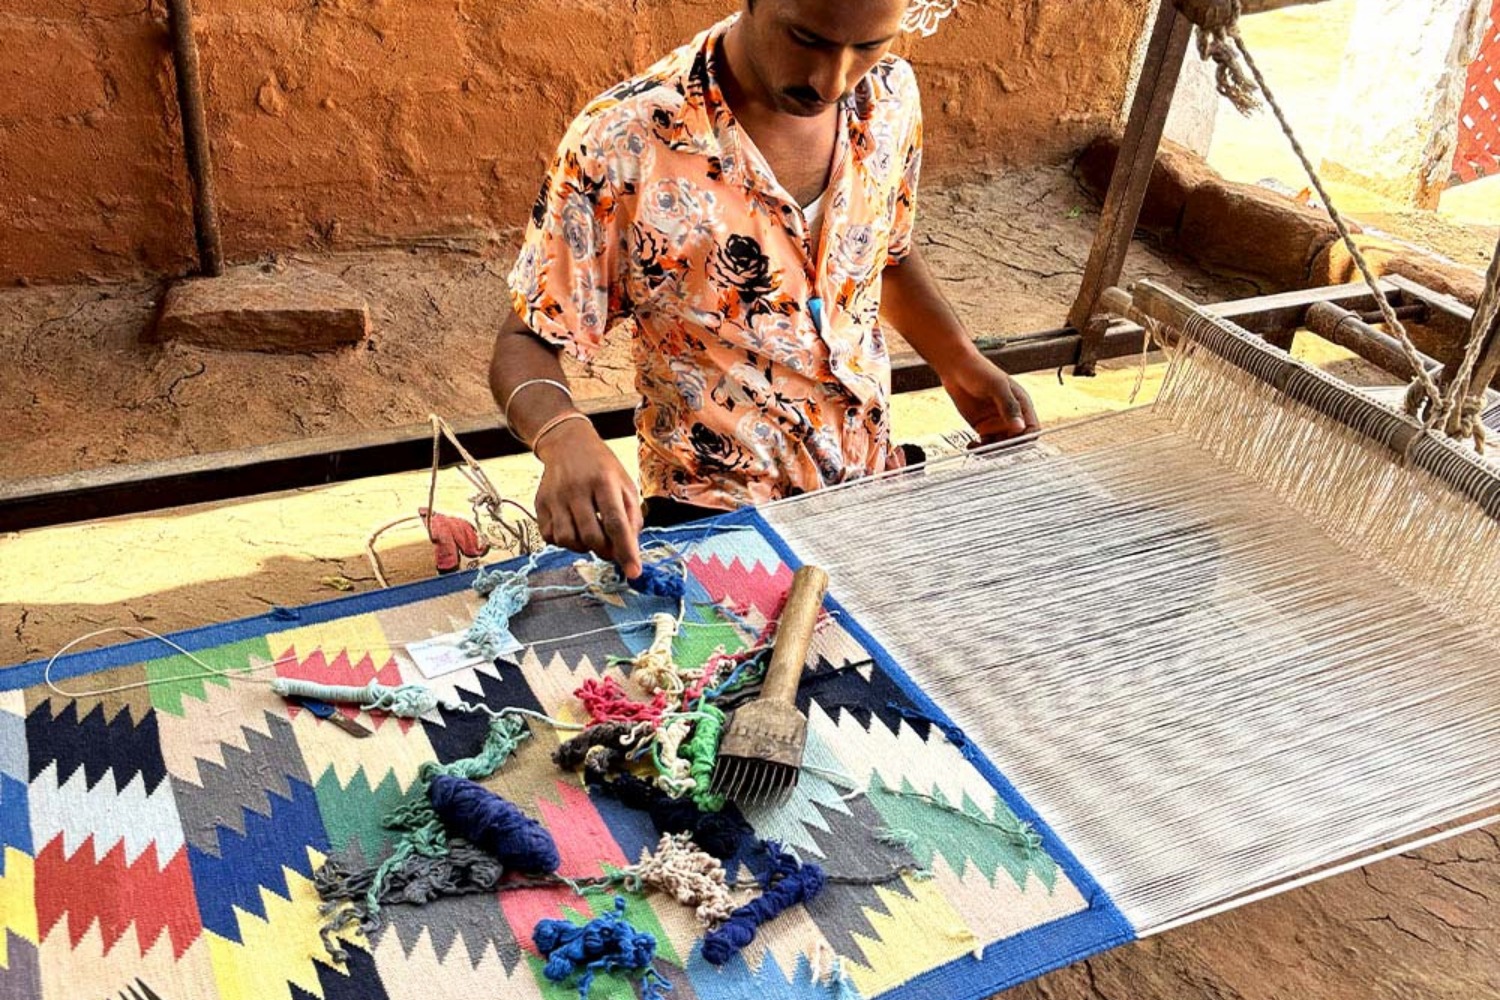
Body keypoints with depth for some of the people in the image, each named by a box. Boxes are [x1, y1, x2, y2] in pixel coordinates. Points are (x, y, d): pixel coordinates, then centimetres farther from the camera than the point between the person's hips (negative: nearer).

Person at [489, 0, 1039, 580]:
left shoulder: (891, 97, -2)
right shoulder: (622, 142, -18)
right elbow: (527, 343, -12)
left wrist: (960, 364, 0)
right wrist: (565, 437, -33)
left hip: (872, 485, 5)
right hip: (712, 517, -5)